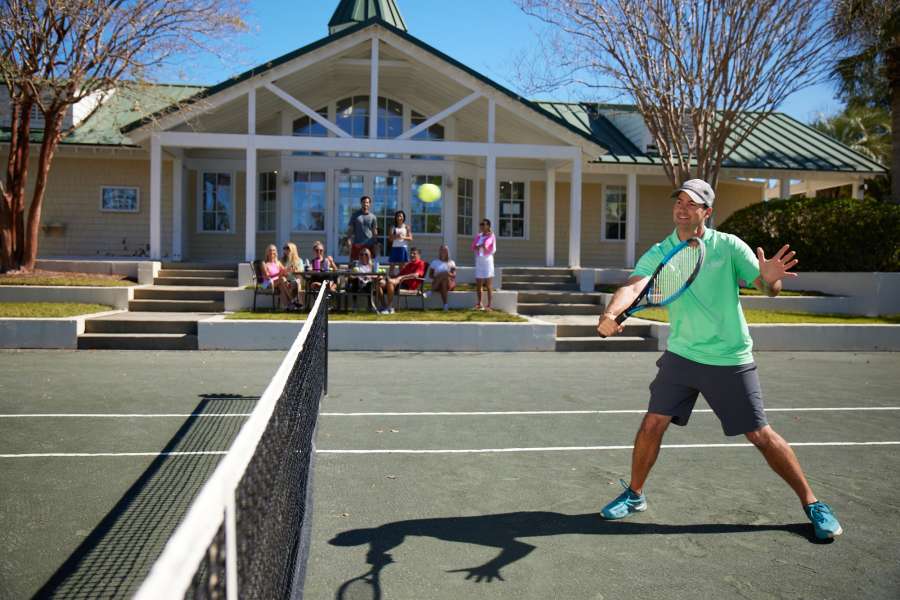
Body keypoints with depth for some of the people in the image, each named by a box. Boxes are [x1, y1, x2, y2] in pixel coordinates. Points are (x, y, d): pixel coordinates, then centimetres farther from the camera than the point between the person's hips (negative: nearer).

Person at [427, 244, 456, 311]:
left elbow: (454, 275, -2)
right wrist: (436, 277, -15)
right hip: (436, 284, 0)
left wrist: (449, 274, -25)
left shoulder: (451, 263, 13)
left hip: (449, 283, 0)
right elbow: (430, 275, 6)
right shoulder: (434, 262, 14)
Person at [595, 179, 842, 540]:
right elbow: (633, 287, -21)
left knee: (760, 435, 2)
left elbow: (767, 288, -12)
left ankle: (812, 504, 20)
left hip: (731, 361, -2)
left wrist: (770, 278, -37)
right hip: (680, 356, 2)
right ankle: (634, 495, 20)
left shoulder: (729, 246, -8)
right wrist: (610, 313, -42)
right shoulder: (659, 253, -4)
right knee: (653, 423, -1)